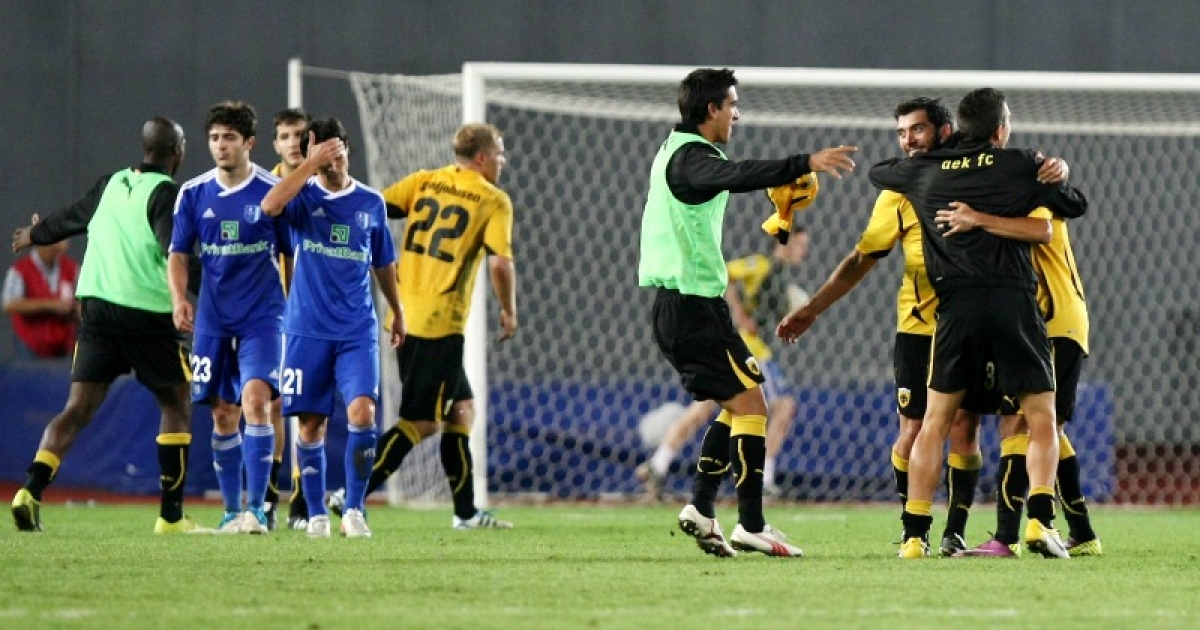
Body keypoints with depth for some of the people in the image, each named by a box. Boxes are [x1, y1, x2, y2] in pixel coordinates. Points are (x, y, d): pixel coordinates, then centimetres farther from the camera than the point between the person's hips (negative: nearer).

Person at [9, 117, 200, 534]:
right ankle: (171, 515, 9)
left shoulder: (112, 185, 13)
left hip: (96, 307, 5)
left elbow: (72, 217, 30)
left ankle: (31, 491, -19)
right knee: (177, 406, 11)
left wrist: (34, 235, 48)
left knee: (78, 409, 2)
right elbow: (174, 250, -21)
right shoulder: (165, 193, -6)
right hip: (148, 313, -5)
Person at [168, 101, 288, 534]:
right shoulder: (194, 194, 3)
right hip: (213, 318, 3)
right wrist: (179, 299, -8)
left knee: (256, 400, -20)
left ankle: (257, 506, -18)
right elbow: (178, 254, 8)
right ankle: (232, 511, 17)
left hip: (262, 317, -3)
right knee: (223, 415, 6)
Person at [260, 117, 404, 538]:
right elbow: (270, 206, -26)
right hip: (307, 329, -1)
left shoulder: (371, 203, 6)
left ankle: (353, 509, -5)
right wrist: (312, 164, -26)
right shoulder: (302, 196, -2)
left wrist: (397, 312, 28)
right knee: (311, 424, 2)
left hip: (358, 331, 1)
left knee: (362, 412, -15)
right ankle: (316, 515, 12)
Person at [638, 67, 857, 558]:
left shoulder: (675, 151, 17)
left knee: (736, 406, 17)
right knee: (750, 404, -9)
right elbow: (736, 176, -35)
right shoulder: (691, 159, -15)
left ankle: (701, 508, 12)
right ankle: (751, 525, -12)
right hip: (694, 303, -10)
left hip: (673, 304, 10)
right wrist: (803, 164, -45)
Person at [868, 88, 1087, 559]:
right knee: (1041, 418, 5)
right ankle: (1040, 520, -13)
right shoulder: (1020, 166, 5)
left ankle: (914, 534, 3)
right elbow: (1076, 205, 15)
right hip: (1013, 300, -2)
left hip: (955, 304, 2)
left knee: (935, 421, 9)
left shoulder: (925, 172, 13)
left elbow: (877, 172, 33)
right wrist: (1052, 178, 35)